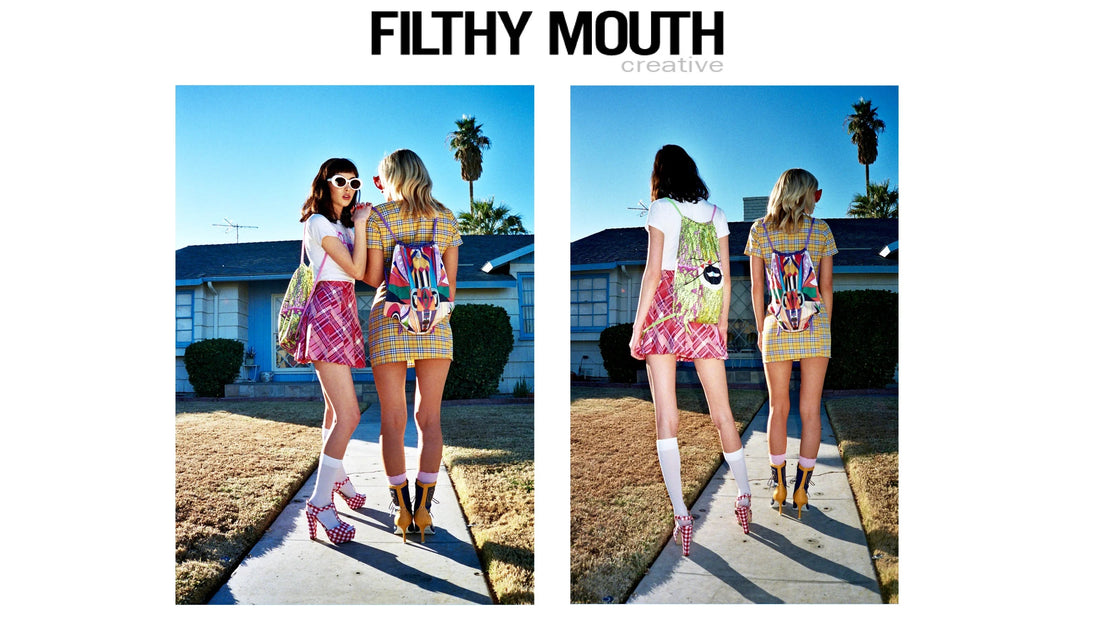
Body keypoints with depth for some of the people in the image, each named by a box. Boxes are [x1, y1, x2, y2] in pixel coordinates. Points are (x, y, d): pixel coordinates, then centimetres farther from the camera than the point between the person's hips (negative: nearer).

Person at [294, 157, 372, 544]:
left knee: (336, 409, 18)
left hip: (344, 314, 9)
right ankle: (320, 503, -15)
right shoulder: (318, 222, -6)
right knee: (349, 414, -17)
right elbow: (355, 269, -13)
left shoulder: (344, 225, 22)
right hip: (327, 311, -9)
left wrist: (360, 224, 9)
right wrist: (361, 226, -5)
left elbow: (366, 272, 12)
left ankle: (337, 476, 32)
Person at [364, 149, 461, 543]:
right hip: (434, 325, 2)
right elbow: (450, 282, 6)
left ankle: (402, 511, 9)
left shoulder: (378, 218, -1)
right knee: (429, 418, 7)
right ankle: (423, 511, 7)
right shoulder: (446, 218, 7)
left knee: (393, 419, 5)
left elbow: (373, 277, -2)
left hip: (389, 320, -2)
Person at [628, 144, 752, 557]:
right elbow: (725, 277, 10)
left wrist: (637, 326, -3)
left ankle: (680, 514, -8)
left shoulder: (661, 210, 0)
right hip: (704, 322, 4)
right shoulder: (716, 214, 12)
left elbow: (653, 272, -6)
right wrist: (722, 326, 17)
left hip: (664, 313, -4)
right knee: (722, 413, 13)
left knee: (666, 418, -4)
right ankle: (745, 497, 23)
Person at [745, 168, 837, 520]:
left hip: (777, 328, 0)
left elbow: (757, 286, 2)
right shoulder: (821, 231, 2)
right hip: (816, 325, 0)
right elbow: (826, 286, 4)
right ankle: (802, 490, 7)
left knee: (778, 409, 11)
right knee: (811, 411, 5)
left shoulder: (760, 230, 2)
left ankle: (779, 487, 14)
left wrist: (760, 329, 11)